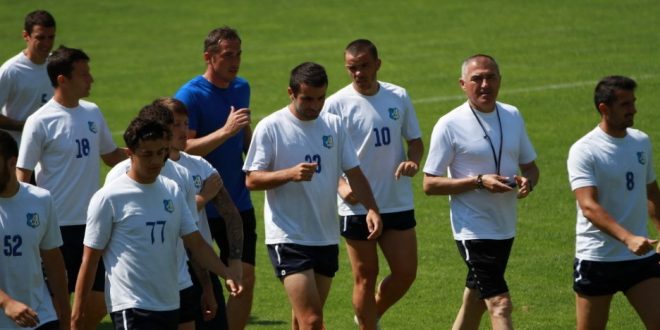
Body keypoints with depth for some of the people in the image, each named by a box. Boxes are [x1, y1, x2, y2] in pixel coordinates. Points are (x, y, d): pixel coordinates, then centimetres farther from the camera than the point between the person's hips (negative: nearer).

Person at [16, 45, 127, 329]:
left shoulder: (92, 113, 6)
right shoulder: (40, 123, -12)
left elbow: (111, 156, 19)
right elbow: (22, 177, -9)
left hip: (91, 224, 6)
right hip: (57, 227, -6)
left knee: (98, 305, 7)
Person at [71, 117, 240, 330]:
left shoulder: (172, 191, 8)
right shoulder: (108, 198, -8)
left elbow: (196, 244, 8)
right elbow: (90, 259, -5)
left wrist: (227, 274, -8)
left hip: (169, 305, 7)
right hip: (131, 307, -7)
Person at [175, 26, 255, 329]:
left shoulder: (241, 88, 8)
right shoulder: (189, 95, -14)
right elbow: (182, 148, -22)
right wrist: (225, 132, -29)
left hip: (239, 204, 6)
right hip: (201, 209, -6)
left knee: (245, 279, -1)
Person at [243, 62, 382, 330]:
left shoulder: (333, 125, 8)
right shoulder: (271, 127, -6)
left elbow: (353, 172, 10)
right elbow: (252, 180, -7)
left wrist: (371, 209, -6)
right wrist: (290, 174, -24)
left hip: (327, 237, 6)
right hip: (288, 238, -5)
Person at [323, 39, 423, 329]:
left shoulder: (399, 97, 4)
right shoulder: (336, 104, -7)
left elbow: (415, 140, 14)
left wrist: (413, 161, -9)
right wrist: (341, 185, -23)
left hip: (398, 204, 3)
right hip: (357, 206, -3)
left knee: (406, 273, 4)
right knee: (365, 278, 3)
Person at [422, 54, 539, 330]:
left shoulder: (513, 116, 7)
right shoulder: (449, 126, -11)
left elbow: (530, 166, 17)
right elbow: (430, 184, -10)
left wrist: (527, 181, -8)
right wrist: (479, 182, -22)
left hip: (505, 229, 7)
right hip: (473, 231, -7)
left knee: (476, 302, 17)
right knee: (500, 304, -15)